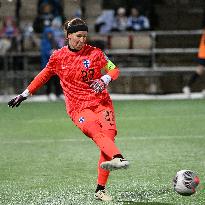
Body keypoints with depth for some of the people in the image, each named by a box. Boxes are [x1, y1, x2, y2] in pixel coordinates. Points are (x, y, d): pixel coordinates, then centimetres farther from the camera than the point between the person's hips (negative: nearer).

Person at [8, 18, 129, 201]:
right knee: (96, 132, -30)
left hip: (101, 103, 1)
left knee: (109, 135, -18)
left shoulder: (95, 53, 3)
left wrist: (104, 80, -13)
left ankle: (101, 189, -13)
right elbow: (44, 75, 20)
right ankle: (118, 158, -60)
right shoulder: (58, 57, 5)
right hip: (78, 108, -1)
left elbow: (114, 70, 9)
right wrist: (25, 94, 25)